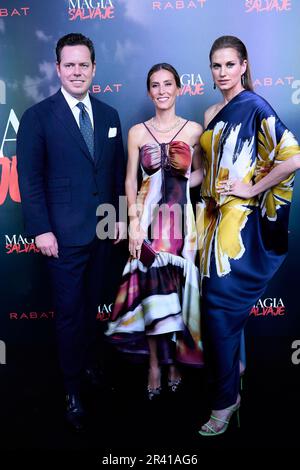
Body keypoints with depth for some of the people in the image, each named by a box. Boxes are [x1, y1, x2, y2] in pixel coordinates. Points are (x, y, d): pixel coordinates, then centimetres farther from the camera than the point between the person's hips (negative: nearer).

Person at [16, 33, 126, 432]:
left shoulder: (109, 115, 9)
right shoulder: (38, 117, -5)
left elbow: (118, 171, 11)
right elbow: (30, 178, -8)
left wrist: (121, 216, 8)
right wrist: (41, 230, -13)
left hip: (103, 231, 4)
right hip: (65, 233, -4)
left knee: (91, 305, 18)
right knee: (69, 312, 6)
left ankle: (88, 362, 39)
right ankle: (73, 389, 23)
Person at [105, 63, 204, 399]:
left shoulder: (194, 130, 4)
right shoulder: (137, 132, 5)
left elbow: (201, 173, 13)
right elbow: (130, 180, 3)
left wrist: (182, 177, -6)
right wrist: (134, 222, -5)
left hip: (180, 217, 0)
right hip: (148, 217, 0)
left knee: (178, 287, 5)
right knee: (151, 287, 0)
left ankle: (174, 358, 26)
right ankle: (155, 364, 18)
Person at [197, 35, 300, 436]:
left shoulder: (255, 107, -9)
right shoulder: (212, 113, 14)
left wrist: (252, 189, -13)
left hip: (241, 222, -8)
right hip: (216, 218, 8)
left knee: (221, 306, -5)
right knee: (225, 304, 16)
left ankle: (225, 398, 11)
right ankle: (233, 365, 38)